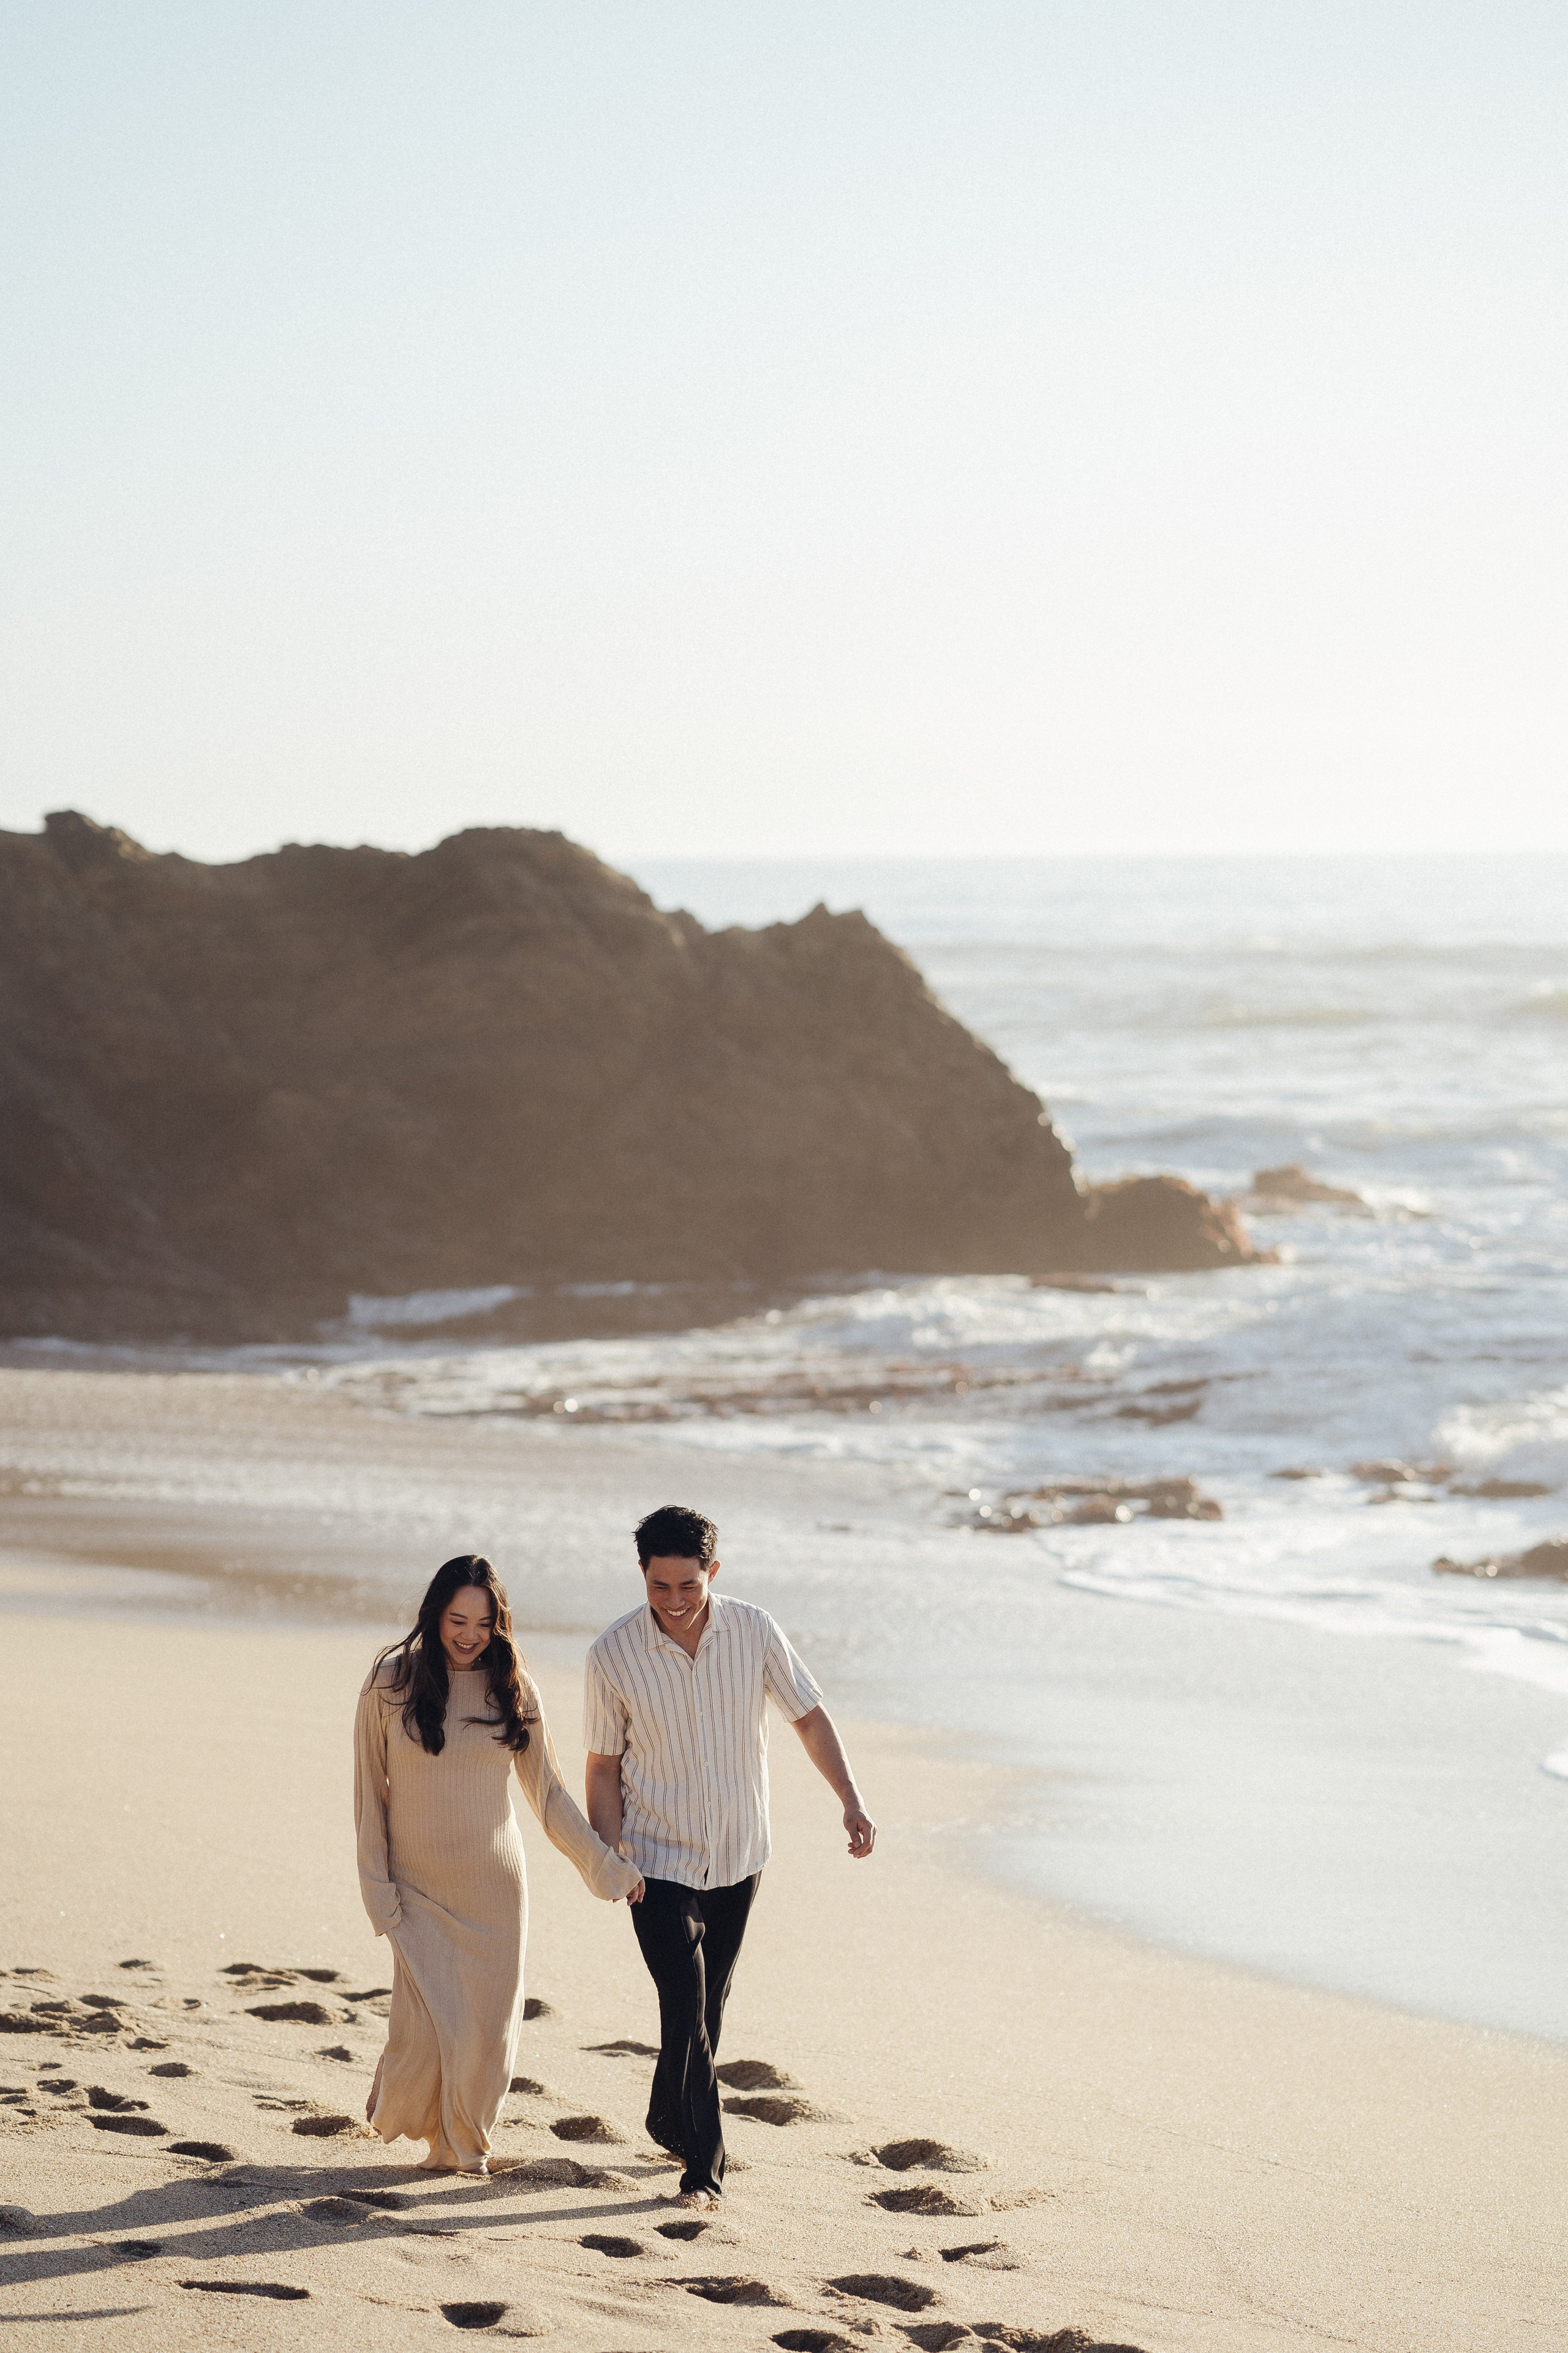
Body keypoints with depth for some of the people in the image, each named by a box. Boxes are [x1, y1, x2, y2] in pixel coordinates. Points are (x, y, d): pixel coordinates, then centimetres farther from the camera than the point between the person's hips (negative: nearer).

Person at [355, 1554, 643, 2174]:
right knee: (426, 2028, -10)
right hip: (419, 1889, -2)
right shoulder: (391, 1683, -7)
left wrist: (605, 1864, 3)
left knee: (488, 2030, 2)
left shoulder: (513, 1687, -1)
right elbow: (369, 1792, 0)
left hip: (494, 1889, 2)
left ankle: (459, 2145, 27)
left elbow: (547, 1792, 6)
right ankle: (394, 2108, 22)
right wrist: (378, 1889, -3)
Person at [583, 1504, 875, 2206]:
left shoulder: (753, 1631, -9)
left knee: (707, 2008, 15)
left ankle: (670, 2123, 38)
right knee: (686, 2009, -13)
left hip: (738, 1858, 3)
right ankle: (703, 2166, -6)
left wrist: (851, 1799, -11)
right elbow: (604, 1765, -5)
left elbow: (808, 1715, 0)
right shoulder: (614, 1654, -14)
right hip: (660, 1862, -3)